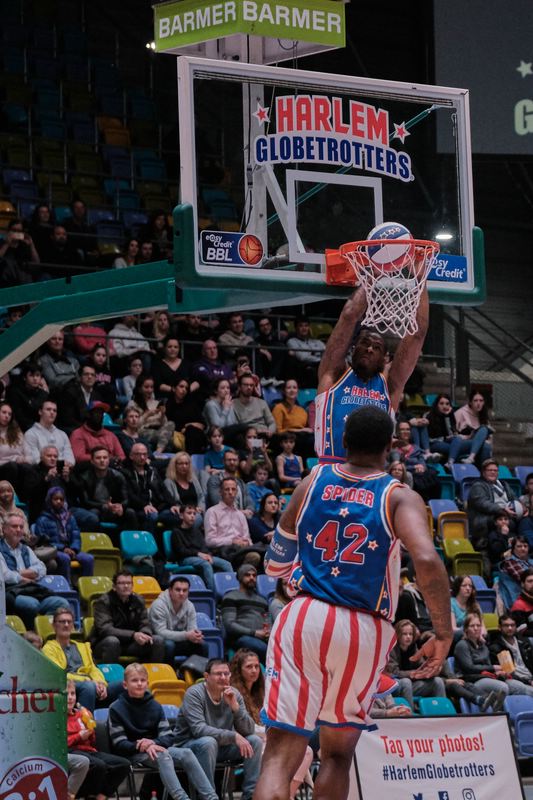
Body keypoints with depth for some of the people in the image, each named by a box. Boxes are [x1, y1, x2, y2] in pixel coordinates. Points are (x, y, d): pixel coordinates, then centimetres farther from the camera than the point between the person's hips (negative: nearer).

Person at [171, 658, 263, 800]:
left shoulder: (233, 694, -3)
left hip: (222, 746, 5)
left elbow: (249, 730, -9)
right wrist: (233, 736, -34)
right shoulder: (194, 693, -17)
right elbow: (199, 729, -30)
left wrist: (235, 706, -25)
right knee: (208, 742, -36)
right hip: (189, 745, -5)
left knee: (255, 741, -12)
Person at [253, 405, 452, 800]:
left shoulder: (313, 482, 10)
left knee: (281, 755, -4)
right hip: (363, 633, -1)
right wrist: (444, 634, -11)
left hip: (304, 618, 1)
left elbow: (276, 563, 19)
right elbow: (428, 561, -18)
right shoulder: (400, 498, 0)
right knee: (338, 755, 19)